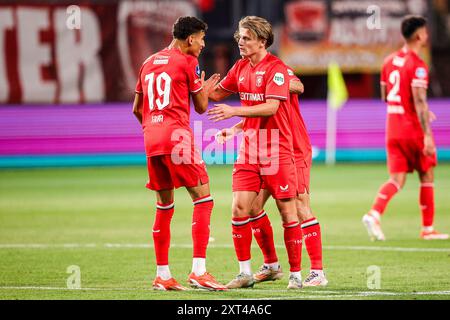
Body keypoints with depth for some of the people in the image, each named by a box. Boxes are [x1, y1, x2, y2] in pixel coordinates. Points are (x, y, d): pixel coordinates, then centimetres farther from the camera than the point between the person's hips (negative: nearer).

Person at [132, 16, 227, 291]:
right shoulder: (187, 62, -1)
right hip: (177, 137, -7)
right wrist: (205, 89, 25)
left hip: (151, 140, 7)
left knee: (165, 206, 14)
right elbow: (201, 106, 5)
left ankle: (162, 275, 13)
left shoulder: (148, 63, 18)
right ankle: (199, 271, -14)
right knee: (203, 199, -4)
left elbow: (137, 108, 24)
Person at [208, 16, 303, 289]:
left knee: (287, 211, -1)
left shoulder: (276, 68, -13)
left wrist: (235, 111, -30)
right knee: (239, 208, -3)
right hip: (249, 148, 6)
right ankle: (245, 273, 5)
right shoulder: (241, 67, 10)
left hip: (277, 149, -6)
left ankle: (296, 275, 8)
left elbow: (270, 107, -23)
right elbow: (218, 93, 21)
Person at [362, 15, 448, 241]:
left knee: (397, 179, 3)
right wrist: (427, 135, -23)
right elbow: (419, 101, -22)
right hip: (413, 129, -6)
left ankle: (374, 214, -20)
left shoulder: (389, 61, 10)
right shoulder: (418, 66, -14)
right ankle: (427, 228, 15)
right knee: (427, 176, 9)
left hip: (393, 128, 6)